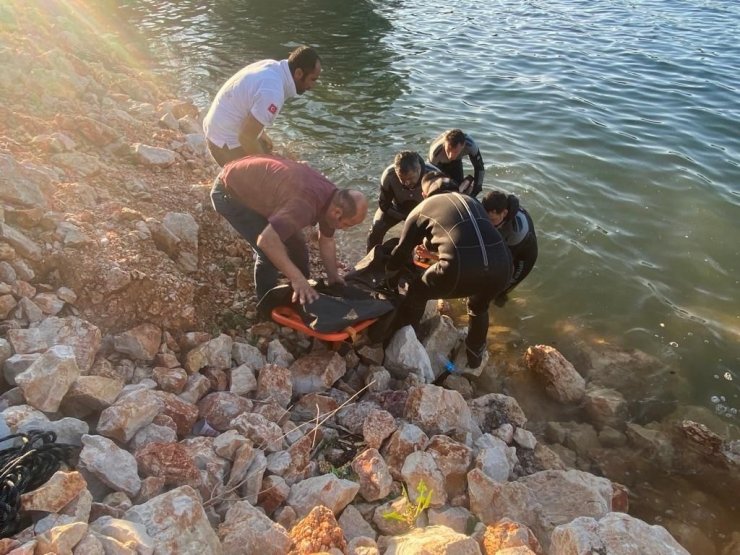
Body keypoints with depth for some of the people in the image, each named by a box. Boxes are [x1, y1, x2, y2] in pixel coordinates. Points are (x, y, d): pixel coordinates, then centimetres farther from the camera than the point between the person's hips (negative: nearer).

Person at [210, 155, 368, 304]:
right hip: (229, 192, -9)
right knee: (269, 252, -15)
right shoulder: (305, 205, -40)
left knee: (296, 244, 11)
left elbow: (327, 241, 5)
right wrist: (297, 279, -43)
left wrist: (334, 277, 0)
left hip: (256, 187, 9)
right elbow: (267, 240, -47)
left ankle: (304, 296, 30)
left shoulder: (332, 197, -9)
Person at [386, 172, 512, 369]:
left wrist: (388, 270, 50)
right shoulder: (473, 201, 32)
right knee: (479, 307, 38)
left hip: (462, 271, -4)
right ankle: (475, 356, 53)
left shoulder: (421, 210, 21)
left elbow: (402, 251, 28)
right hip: (502, 267, 4)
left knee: (417, 292, 27)